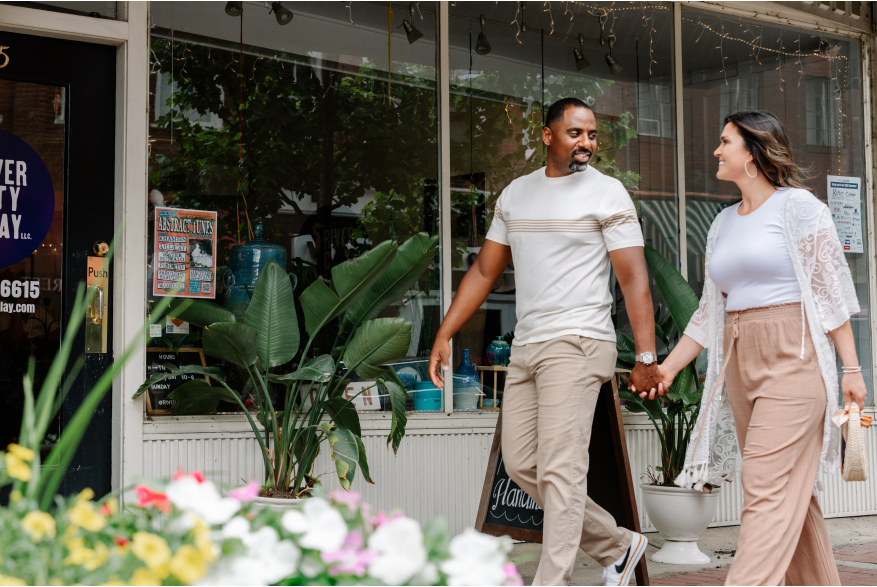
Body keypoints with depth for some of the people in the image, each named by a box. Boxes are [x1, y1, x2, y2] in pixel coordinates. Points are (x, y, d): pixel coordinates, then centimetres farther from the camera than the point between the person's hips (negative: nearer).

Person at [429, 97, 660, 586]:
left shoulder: (608, 193, -2)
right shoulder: (516, 194, 15)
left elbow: (634, 279, -8)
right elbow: (484, 271, 18)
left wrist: (647, 355, -16)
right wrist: (446, 334, 12)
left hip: (577, 344, -7)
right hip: (526, 346, 7)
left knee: (560, 469, -11)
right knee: (521, 465, 8)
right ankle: (617, 545, 21)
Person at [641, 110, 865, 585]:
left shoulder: (796, 206, -2)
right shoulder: (723, 224, 17)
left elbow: (831, 289, -5)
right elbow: (710, 309, 20)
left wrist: (850, 368, -8)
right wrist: (670, 365, 15)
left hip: (791, 362, -7)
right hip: (739, 365, 7)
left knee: (769, 492, -12)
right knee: (791, 494, 9)